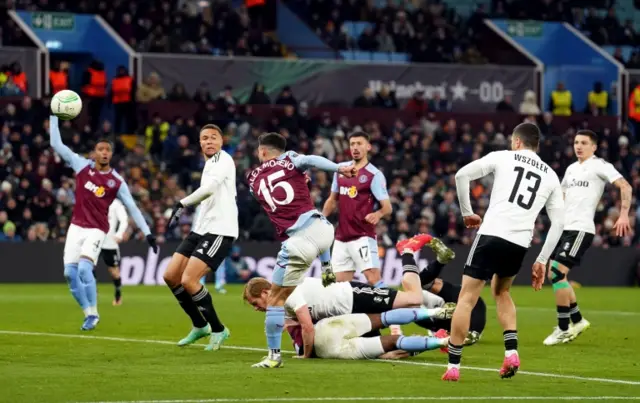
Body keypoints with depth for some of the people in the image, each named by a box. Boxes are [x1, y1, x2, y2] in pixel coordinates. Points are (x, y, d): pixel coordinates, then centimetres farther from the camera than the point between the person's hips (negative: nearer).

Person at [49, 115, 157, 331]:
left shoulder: (117, 182, -5)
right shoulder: (82, 166, 0)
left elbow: (132, 208, 0)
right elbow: (56, 144, 1)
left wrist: (147, 233, -5)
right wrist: (54, 116, -4)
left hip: (96, 230, -3)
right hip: (76, 227, 3)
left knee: (84, 267, -22)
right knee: (70, 272, -4)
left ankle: (93, 313, -9)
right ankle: (88, 313, 11)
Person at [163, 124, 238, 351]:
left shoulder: (223, 160, -10)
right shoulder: (209, 163, 19)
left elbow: (209, 188, -26)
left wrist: (183, 204, -26)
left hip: (219, 231, -9)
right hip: (201, 230, 9)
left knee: (188, 280, -18)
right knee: (171, 276, 5)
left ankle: (218, 330, -2)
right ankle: (200, 326, 20)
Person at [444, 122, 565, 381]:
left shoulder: (502, 157, 10)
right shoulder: (551, 176, 18)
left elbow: (462, 175, 1)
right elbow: (558, 223, 14)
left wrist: (467, 213, 12)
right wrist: (542, 261, 18)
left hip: (492, 234, -4)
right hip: (520, 243, 4)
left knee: (467, 298, 2)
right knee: (501, 292, 29)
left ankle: (453, 366, -1)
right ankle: (511, 352, 11)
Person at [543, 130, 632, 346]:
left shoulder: (600, 166, -6)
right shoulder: (571, 168, 18)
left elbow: (625, 186, -15)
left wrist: (624, 215, -26)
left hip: (580, 229, -9)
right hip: (564, 228, 9)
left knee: (557, 273, -16)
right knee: (554, 275, 9)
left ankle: (564, 329, -7)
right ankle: (578, 320, 24)